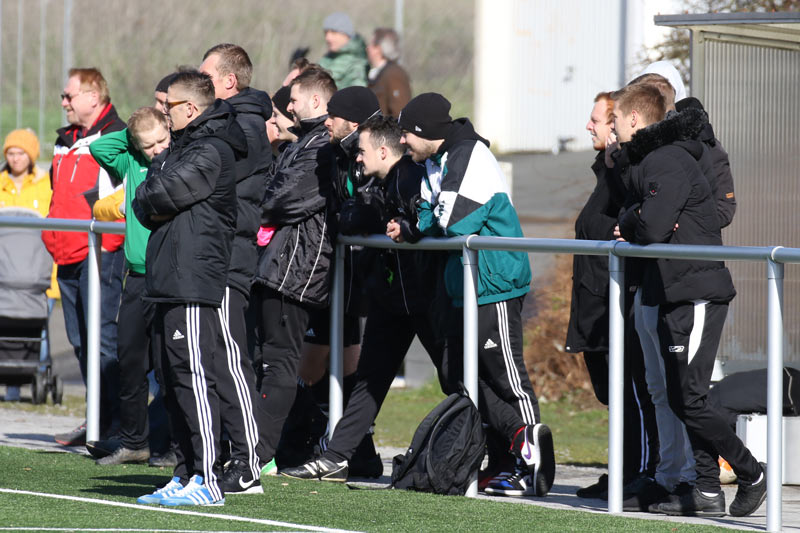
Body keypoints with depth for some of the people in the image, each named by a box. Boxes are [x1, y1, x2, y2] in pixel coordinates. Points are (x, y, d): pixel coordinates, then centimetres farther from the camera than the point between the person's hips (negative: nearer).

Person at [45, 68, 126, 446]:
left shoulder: (116, 138, -8)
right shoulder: (65, 141, 19)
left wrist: (108, 241, -18)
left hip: (101, 254, -9)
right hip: (68, 255, 9)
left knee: (102, 336, -12)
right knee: (80, 340, 9)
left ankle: (115, 419, -9)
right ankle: (98, 418, 15)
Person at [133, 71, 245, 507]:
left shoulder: (211, 152, -10)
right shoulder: (177, 148, 20)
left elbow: (167, 192, -18)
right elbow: (143, 204, 16)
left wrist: (150, 198, 2)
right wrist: (154, 208, -4)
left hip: (195, 285, -10)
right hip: (167, 282, 10)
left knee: (193, 376, -12)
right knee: (173, 380, 11)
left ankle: (207, 479, -13)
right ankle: (186, 475, 16)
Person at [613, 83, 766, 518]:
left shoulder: (667, 161, -15)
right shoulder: (644, 162, 19)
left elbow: (652, 225, -25)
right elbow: (630, 217, 18)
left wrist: (628, 229, -5)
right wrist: (633, 229, -4)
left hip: (696, 295, -10)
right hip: (672, 295, 10)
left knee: (690, 399, -10)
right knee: (680, 398, 8)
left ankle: (751, 475, 1)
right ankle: (706, 490, 10)